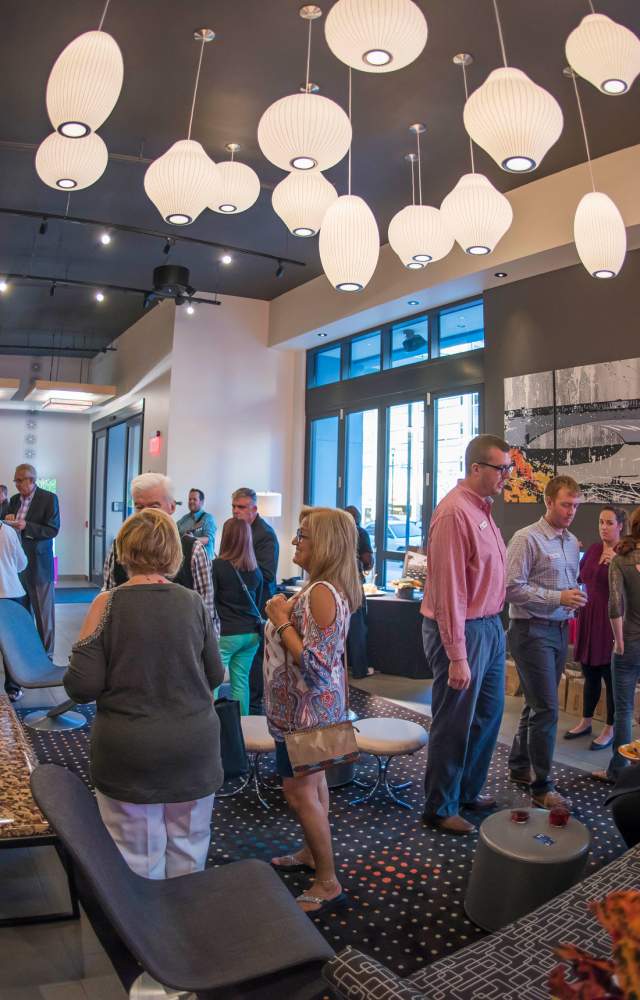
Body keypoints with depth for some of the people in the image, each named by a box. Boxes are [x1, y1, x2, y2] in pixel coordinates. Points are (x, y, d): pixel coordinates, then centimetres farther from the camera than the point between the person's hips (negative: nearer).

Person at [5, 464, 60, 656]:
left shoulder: (49, 498, -6)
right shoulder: (15, 500, 13)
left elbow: (53, 529, -12)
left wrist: (26, 526, -23)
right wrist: (8, 522, -4)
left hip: (39, 565, -5)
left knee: (44, 612, 2)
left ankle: (46, 654, 11)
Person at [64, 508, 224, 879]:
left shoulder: (107, 604, -11)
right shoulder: (194, 603, -5)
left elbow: (82, 688, -12)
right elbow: (216, 675, 4)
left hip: (129, 751, -2)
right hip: (194, 747, 2)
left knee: (139, 859, 15)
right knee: (188, 851, 19)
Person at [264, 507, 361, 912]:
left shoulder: (321, 592, -27)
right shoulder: (327, 588, 5)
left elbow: (314, 663, -30)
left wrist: (281, 620, -23)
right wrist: (285, 613, 4)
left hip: (307, 708, -10)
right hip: (312, 707, 10)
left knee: (300, 791, 1)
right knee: (313, 783, 23)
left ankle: (328, 883, 15)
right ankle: (313, 852, 40)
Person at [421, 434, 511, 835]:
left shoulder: (483, 507, 8)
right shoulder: (455, 511, -21)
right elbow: (448, 588, -23)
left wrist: (494, 624, 8)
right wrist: (457, 656, -22)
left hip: (491, 626, 9)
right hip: (464, 630, -9)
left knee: (489, 714, 21)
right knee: (455, 724, 6)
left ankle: (469, 791, 41)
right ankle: (441, 808, 26)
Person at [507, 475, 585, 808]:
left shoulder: (573, 542, 11)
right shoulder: (526, 539, -13)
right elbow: (513, 588, -18)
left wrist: (574, 603, 0)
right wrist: (558, 598, -22)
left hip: (559, 630, 8)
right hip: (532, 631, -8)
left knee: (538, 704, 17)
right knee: (546, 708, -6)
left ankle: (519, 765, 33)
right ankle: (541, 785, 7)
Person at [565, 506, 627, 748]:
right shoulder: (593, 549, 9)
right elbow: (578, 577, 18)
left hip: (610, 622, -6)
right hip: (588, 618, 6)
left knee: (610, 676, 4)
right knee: (590, 674, 17)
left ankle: (610, 729, 19)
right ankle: (586, 722, 32)